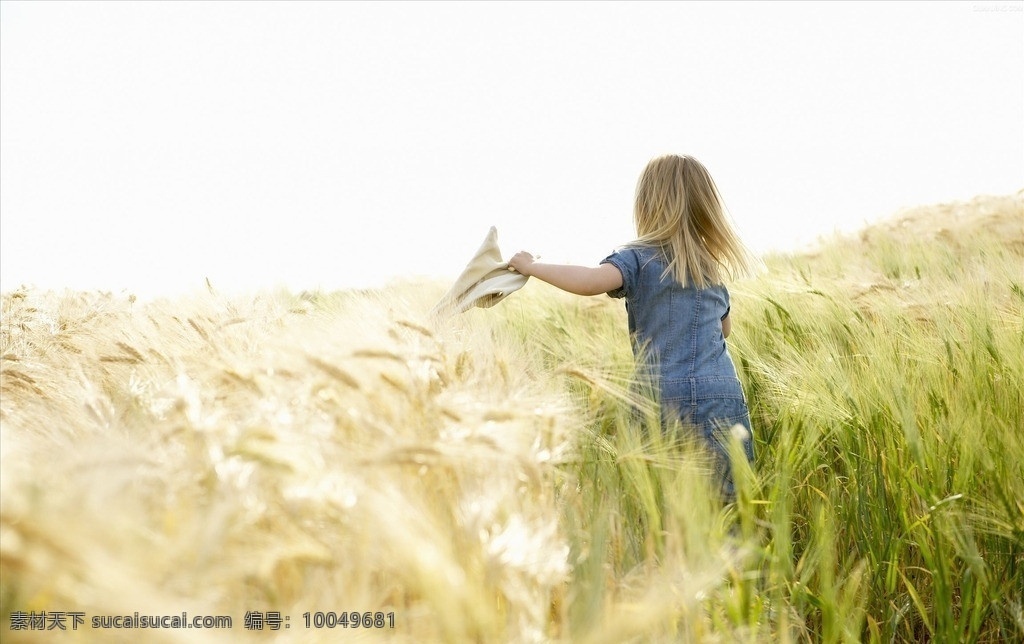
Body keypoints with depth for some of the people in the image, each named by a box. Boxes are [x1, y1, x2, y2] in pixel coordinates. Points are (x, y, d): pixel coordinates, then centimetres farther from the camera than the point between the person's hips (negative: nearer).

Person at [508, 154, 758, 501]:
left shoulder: (639, 258, -3)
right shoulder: (713, 265, 15)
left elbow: (591, 281, -23)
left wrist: (531, 266, -10)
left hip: (672, 401, -4)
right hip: (727, 399, 4)